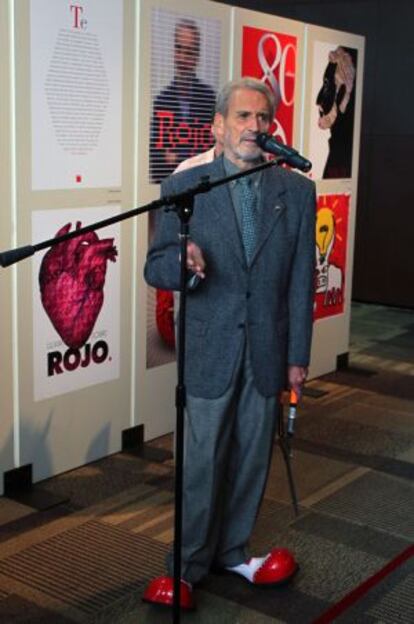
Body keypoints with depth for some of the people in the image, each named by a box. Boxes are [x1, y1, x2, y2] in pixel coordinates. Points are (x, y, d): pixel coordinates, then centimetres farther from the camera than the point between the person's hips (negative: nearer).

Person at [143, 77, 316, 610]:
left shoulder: (297, 191, 2)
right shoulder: (183, 187, -3)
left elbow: (301, 280, 3)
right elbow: (155, 267, -4)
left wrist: (298, 355, 2)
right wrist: (183, 262, -28)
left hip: (268, 352, 2)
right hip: (209, 351, -2)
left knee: (252, 460, 14)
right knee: (201, 463, 6)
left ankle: (231, 550, 34)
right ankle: (189, 565, 25)